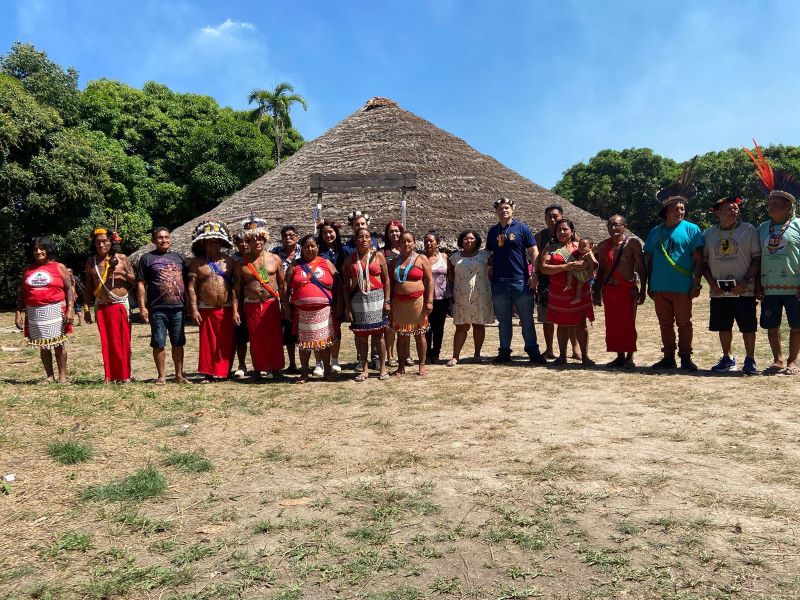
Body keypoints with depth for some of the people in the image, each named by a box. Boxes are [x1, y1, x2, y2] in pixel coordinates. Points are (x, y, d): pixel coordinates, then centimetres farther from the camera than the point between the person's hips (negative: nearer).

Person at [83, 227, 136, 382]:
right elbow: (88, 286, 15)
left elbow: (135, 280, 2)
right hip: (101, 307, 3)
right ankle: (109, 376, 10)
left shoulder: (122, 258, 3)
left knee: (122, 342, -1)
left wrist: (123, 273, -17)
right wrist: (86, 308, 11)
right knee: (106, 343, 3)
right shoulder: (91, 263, 11)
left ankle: (124, 375, 5)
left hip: (121, 305, -3)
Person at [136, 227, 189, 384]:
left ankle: (179, 375, 17)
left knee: (178, 343, 8)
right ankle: (161, 376, 13)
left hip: (178, 308, 3)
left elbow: (186, 281, 17)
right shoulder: (147, 258, 4)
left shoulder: (178, 257, 15)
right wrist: (142, 306, -7)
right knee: (159, 344, 2)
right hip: (157, 308, -3)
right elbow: (141, 284, 0)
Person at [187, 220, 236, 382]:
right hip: (206, 310, -1)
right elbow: (191, 288, 1)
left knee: (226, 343, 3)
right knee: (208, 343, 2)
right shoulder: (197, 263, 5)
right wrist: (194, 309, -7)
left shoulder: (230, 262, 8)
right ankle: (209, 373, 11)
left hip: (227, 309, 1)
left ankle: (223, 372, 14)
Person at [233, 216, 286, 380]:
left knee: (275, 337, 0)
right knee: (256, 339, 4)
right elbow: (236, 288, 5)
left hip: (272, 303, 0)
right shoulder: (242, 263, 4)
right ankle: (258, 370, 16)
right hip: (252, 305, 0)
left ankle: (276, 369, 10)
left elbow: (282, 284, 6)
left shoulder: (275, 259, 4)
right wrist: (235, 310, -1)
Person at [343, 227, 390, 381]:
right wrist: (347, 306, -1)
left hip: (376, 298, -1)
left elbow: (386, 279, 4)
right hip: (357, 300, 1)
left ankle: (383, 368, 13)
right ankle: (364, 368, 15)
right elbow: (346, 284, 6)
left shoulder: (378, 256, 5)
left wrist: (387, 301, -3)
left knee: (378, 335, 3)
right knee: (360, 335, 4)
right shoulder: (350, 260, 6)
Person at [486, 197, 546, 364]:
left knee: (527, 319, 2)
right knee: (503, 320, 10)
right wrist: (489, 269, 4)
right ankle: (504, 352, 18)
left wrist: (534, 275, -10)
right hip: (499, 282, 3)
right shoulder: (493, 231, 11)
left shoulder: (522, 228, 1)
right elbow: (489, 254, 19)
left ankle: (533, 351, 10)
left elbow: (534, 252, -2)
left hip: (521, 281, -3)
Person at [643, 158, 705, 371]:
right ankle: (668, 357, 21)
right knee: (665, 324, 11)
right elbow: (648, 260, 14)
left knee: (684, 324, 3)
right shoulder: (655, 231, 11)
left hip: (682, 288, -4)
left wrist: (697, 283, -11)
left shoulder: (691, 229, 0)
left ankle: (685, 357, 13)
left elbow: (699, 260, -4)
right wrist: (649, 285, 11)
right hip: (659, 287, 4)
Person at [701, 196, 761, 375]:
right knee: (723, 326, 9)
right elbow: (704, 262, 10)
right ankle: (727, 358, 24)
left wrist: (746, 282, -13)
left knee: (748, 326, 0)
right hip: (718, 291, 3)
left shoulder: (749, 230, 0)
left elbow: (757, 259, -2)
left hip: (744, 290, -3)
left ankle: (750, 360, 14)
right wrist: (712, 283, -4)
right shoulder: (708, 233, 8)